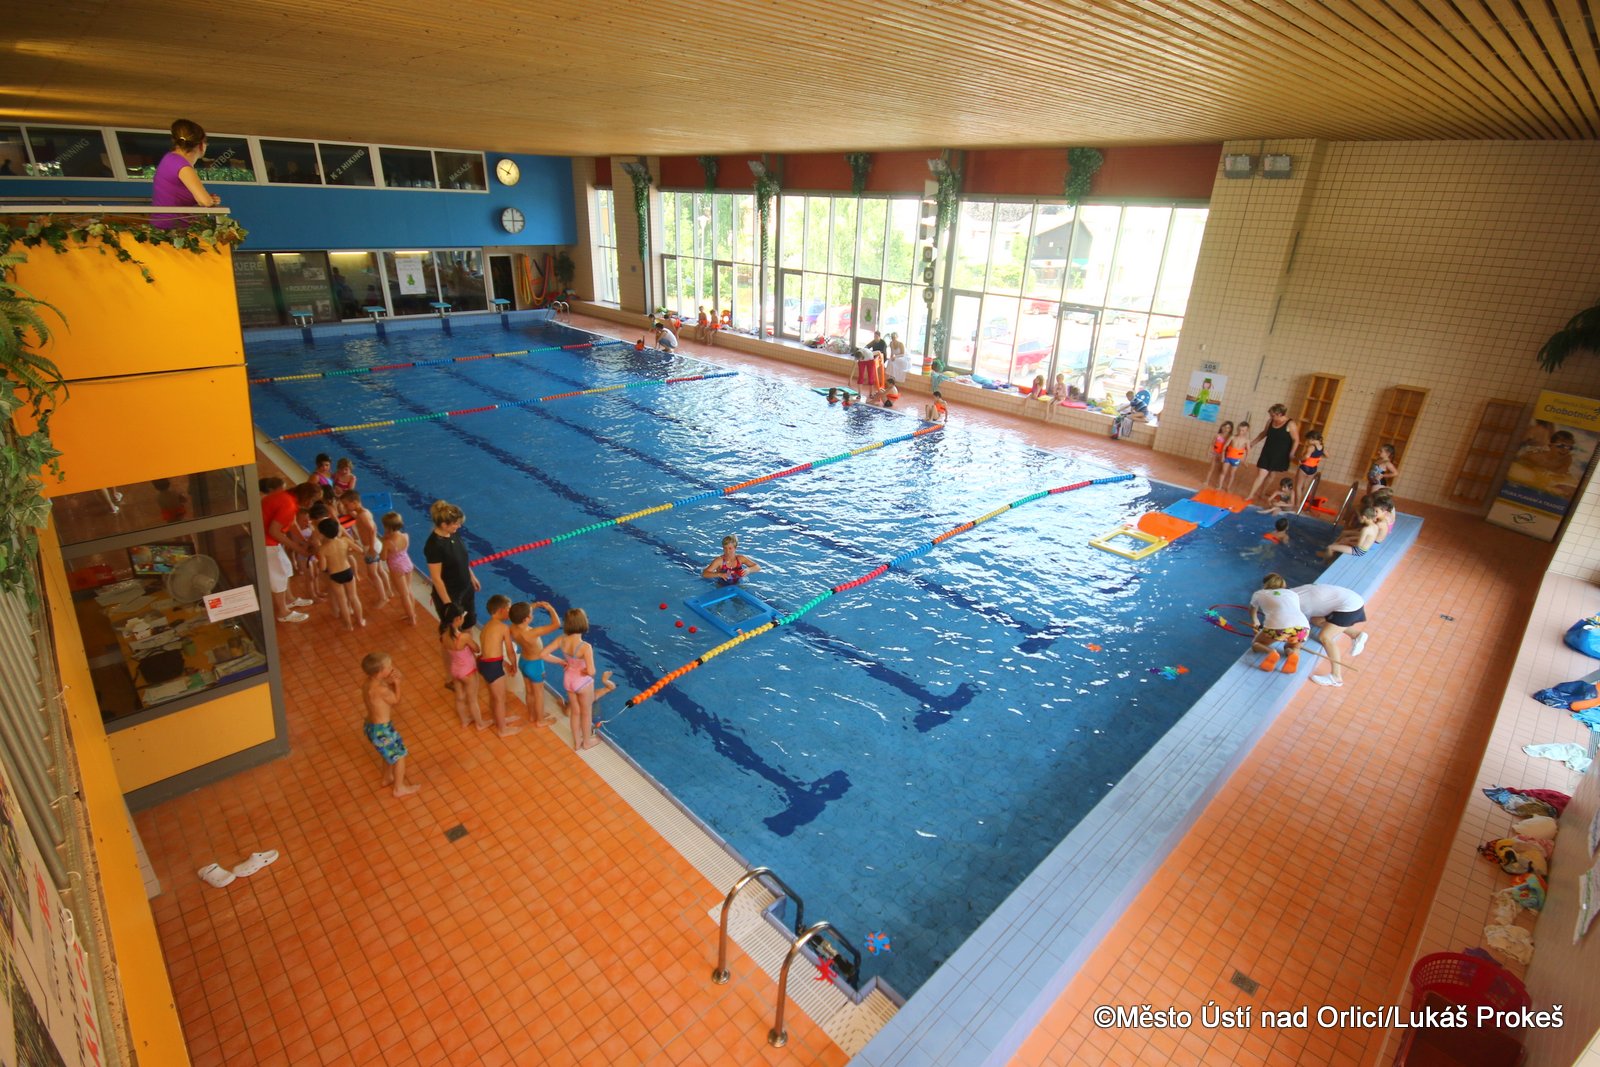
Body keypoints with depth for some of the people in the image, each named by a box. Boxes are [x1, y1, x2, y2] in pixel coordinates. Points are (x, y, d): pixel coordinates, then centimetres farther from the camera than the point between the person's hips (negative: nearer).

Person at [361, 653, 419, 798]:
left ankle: (388, 778, 53)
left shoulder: (367, 683, -5)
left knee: (390, 752, 32)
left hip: (372, 726, 9)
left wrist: (389, 683, -8)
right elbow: (396, 701, -14)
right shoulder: (381, 689, -32)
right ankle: (399, 788, 28)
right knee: (400, 755, 13)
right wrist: (396, 683, -6)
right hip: (382, 730, -9)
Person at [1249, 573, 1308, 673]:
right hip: (1302, 627, 3)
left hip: (1277, 626, -2)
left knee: (1256, 644, 26)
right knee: (1292, 648, 33)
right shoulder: (1293, 594, 33)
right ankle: (1293, 654, -2)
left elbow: (1253, 611, 46)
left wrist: (1255, 622, 67)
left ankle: (1271, 652, -7)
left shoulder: (1259, 594, 27)